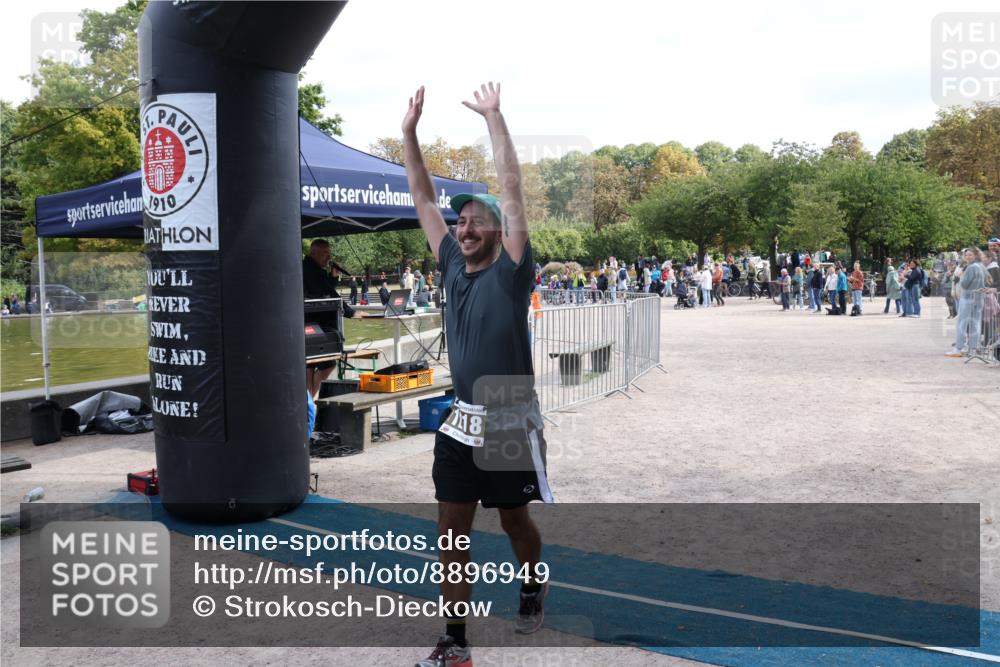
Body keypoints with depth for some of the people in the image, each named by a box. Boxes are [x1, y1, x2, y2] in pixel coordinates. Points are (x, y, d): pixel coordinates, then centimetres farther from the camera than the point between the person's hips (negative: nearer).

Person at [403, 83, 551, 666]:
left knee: (515, 520, 14)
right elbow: (424, 199, 9)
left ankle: (534, 587, 43)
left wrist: (494, 117, -15)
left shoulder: (511, 270, -7)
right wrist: (410, 133, 6)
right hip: (461, 421, 5)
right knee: (452, 533, 3)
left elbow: (512, 189, -15)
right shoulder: (453, 267, 6)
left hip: (511, 421, -4)